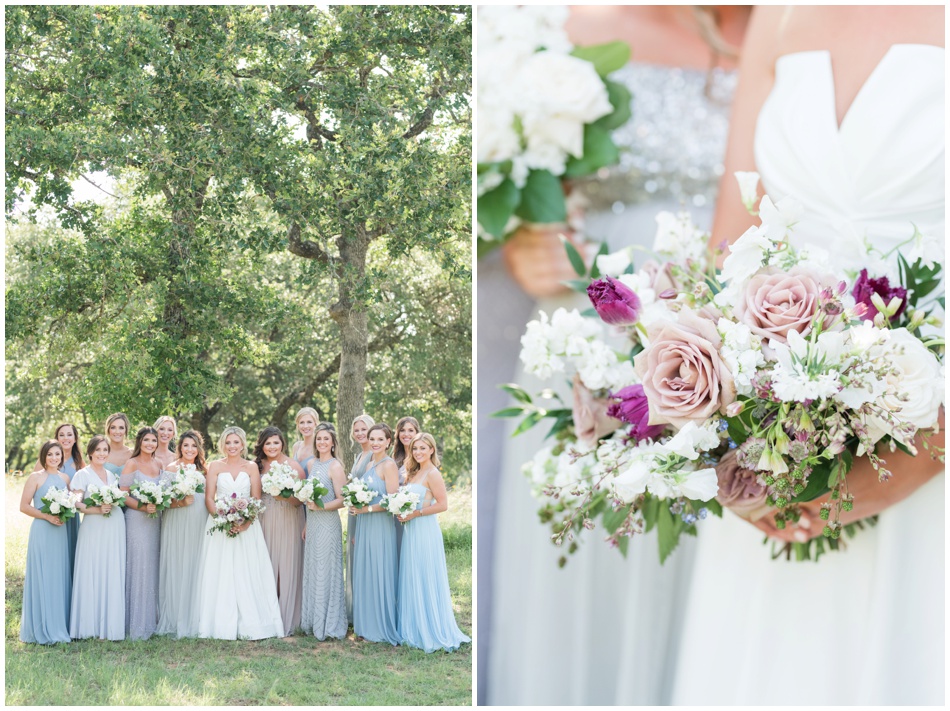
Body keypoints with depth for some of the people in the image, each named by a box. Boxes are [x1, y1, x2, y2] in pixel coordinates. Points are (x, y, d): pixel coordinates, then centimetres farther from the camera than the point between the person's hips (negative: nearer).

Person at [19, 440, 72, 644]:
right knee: (42, 578, -3)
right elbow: (24, 506, -7)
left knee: (60, 577, 8)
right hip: (42, 531, -5)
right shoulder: (36, 477, -3)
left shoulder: (65, 478, 11)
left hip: (60, 531, 5)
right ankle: (42, 630, 4)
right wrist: (47, 516, -16)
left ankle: (59, 625, 17)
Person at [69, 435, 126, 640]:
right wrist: (97, 510, -21)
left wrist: (114, 504, 0)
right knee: (91, 575, -5)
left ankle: (111, 625, 8)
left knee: (113, 576, 3)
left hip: (115, 529, 5)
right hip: (93, 529, -5)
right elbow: (76, 504, -10)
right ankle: (89, 625, 0)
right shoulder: (82, 475, 0)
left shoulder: (112, 475, 16)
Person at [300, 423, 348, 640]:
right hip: (312, 523, 8)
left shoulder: (335, 466, -10)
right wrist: (307, 525, 15)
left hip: (328, 524, -8)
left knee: (326, 572, -2)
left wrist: (320, 506, -24)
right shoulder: (313, 465, 12)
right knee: (311, 572, 12)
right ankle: (313, 622, 21)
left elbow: (341, 500, -14)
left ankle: (329, 625, 7)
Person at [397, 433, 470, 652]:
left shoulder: (432, 474, -11)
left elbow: (443, 504, -18)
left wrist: (415, 514, -17)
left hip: (425, 531, -9)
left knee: (426, 582, -3)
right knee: (411, 581, 11)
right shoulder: (414, 473, 14)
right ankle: (414, 629, 18)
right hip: (411, 531, 9)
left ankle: (432, 632, 5)